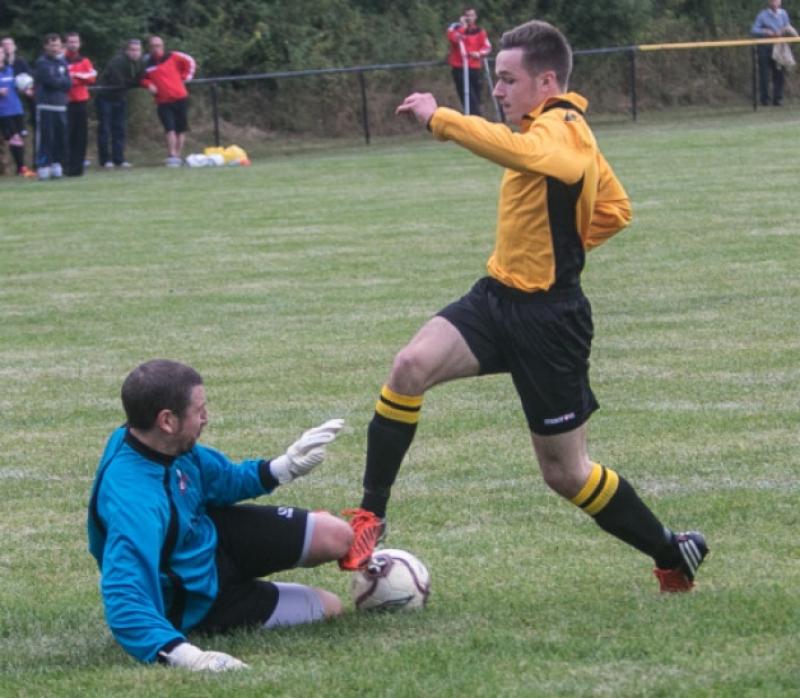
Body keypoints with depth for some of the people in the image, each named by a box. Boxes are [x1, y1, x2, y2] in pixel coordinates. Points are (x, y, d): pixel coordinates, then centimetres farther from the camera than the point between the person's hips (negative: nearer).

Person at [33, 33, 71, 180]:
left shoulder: (62, 63, 15)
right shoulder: (41, 63, -3)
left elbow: (68, 84, 7)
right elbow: (50, 80, -15)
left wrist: (57, 83, -8)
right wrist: (62, 82, 0)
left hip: (61, 106, 6)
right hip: (45, 106, -6)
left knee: (61, 138, 4)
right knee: (45, 137, -8)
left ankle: (57, 166, 12)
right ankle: (43, 167, -6)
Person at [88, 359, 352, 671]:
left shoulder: (174, 446, -16)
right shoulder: (134, 500, -44)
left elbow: (221, 480, 6)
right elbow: (124, 598, -53)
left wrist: (282, 468, -8)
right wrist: (179, 652, -64)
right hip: (196, 600, -7)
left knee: (335, 537, 2)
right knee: (329, 607, 7)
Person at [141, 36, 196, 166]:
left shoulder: (172, 57, 0)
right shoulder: (146, 63, 0)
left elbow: (189, 61, 14)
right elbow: (143, 79, 14)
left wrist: (185, 76, 6)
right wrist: (148, 84, -6)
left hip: (180, 98, 2)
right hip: (163, 102, -2)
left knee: (181, 129, 7)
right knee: (170, 129, -15)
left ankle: (177, 156, 17)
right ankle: (172, 155, -15)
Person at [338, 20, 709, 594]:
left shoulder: (559, 131, -19)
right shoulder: (563, 130, 12)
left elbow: (514, 149, -44)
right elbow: (614, 209, 23)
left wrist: (439, 118, -35)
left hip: (547, 320, -8)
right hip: (499, 297, 8)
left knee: (565, 473, 3)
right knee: (410, 367, -18)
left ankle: (674, 554, 24)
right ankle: (370, 515, -12)